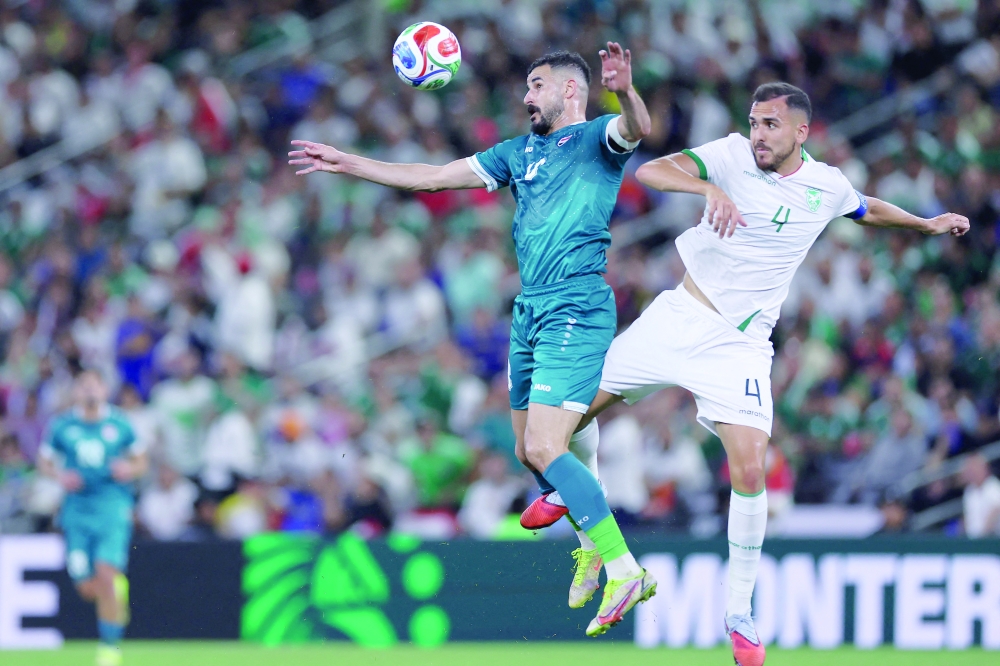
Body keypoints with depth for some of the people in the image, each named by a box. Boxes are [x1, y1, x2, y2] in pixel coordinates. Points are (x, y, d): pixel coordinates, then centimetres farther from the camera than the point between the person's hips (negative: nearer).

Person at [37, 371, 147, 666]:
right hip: (78, 509, 2)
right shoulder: (61, 426, 3)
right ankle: (118, 591, 37)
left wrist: (129, 469, -9)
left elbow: (140, 461, 14)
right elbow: (44, 460, 15)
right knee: (87, 587, -1)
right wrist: (60, 476, -5)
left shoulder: (120, 425, 2)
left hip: (113, 507, -2)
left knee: (106, 576, -17)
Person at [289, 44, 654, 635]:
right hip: (530, 313, 8)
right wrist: (345, 163, 22)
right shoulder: (520, 153, 21)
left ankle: (624, 569, -12)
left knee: (545, 449, -17)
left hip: (576, 312, -8)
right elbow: (432, 177, 24)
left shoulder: (597, 139, -1)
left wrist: (626, 91, -47)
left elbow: (638, 129, -25)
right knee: (529, 452, 8)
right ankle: (599, 548, 21)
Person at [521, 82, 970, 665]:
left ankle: (740, 614, 0)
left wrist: (928, 224, 24)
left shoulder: (828, 187, 1)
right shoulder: (732, 157, -9)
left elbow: (870, 210, 26)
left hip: (741, 345, 0)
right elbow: (649, 171, -25)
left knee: (750, 472, -14)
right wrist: (709, 188, -40)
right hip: (680, 317, 0)